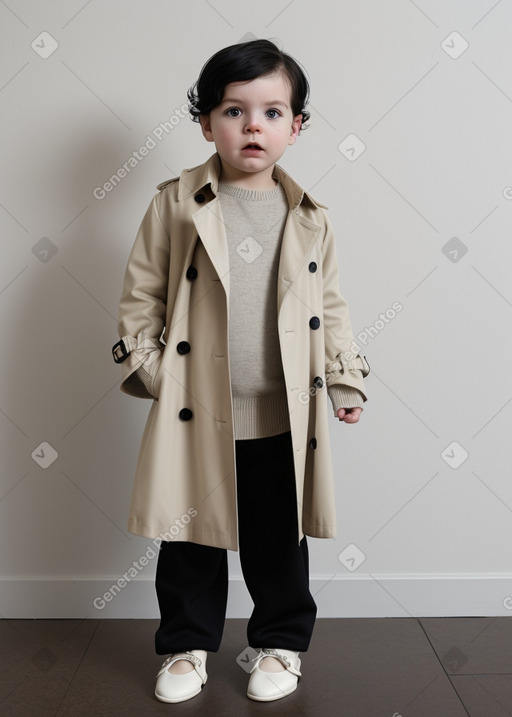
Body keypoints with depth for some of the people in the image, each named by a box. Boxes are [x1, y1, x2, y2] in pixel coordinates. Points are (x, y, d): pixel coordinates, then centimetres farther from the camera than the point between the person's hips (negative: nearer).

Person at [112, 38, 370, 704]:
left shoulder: (310, 218, 4)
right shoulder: (176, 204, -3)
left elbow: (331, 305, 11)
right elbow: (141, 293, 1)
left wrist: (347, 380, 6)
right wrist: (147, 366, -6)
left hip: (286, 419, 2)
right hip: (194, 415, -1)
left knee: (279, 542, 15)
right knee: (190, 541, 13)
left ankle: (282, 642, 37)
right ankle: (188, 645, 35)